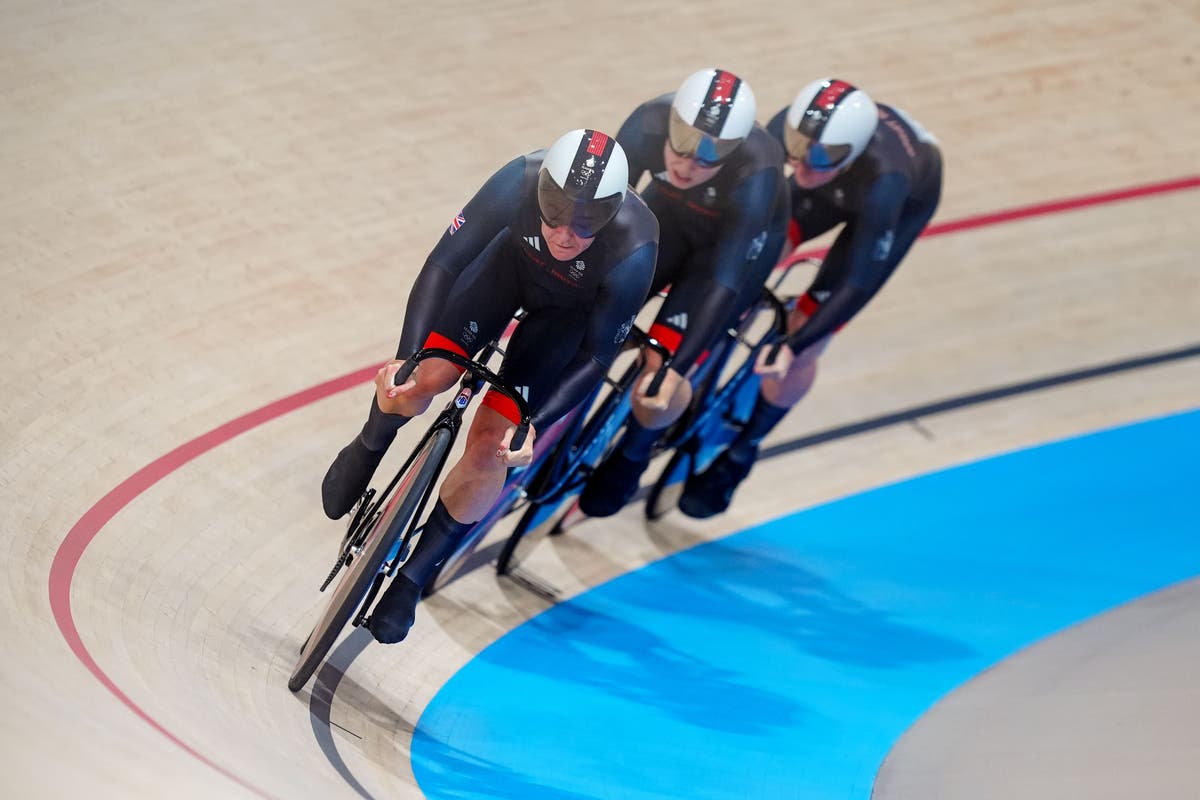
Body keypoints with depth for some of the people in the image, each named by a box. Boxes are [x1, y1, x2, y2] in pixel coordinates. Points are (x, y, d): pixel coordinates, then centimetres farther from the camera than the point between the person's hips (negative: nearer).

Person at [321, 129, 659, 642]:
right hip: (512, 260, 2)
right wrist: (404, 358, -40)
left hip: (573, 309, -1)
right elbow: (444, 263, -30)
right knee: (422, 379, -15)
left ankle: (412, 579, 9)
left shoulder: (633, 252, -39)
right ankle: (367, 450, 23)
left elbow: (597, 358, -27)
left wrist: (533, 425, -36)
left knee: (490, 444, -12)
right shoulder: (520, 181, -37)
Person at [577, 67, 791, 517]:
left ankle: (631, 459, 18)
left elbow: (725, 280, -39)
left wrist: (676, 368, -43)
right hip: (670, 215, 3)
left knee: (663, 369, -13)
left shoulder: (756, 172, -41)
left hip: (740, 242, -3)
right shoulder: (650, 123, -36)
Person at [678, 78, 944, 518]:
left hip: (906, 198, -4)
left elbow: (861, 283, -40)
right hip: (841, 183, 4)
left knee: (806, 336, -6)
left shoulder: (884, 180, -47)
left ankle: (740, 454, 16)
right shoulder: (794, 128, -39)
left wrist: (793, 346, -42)